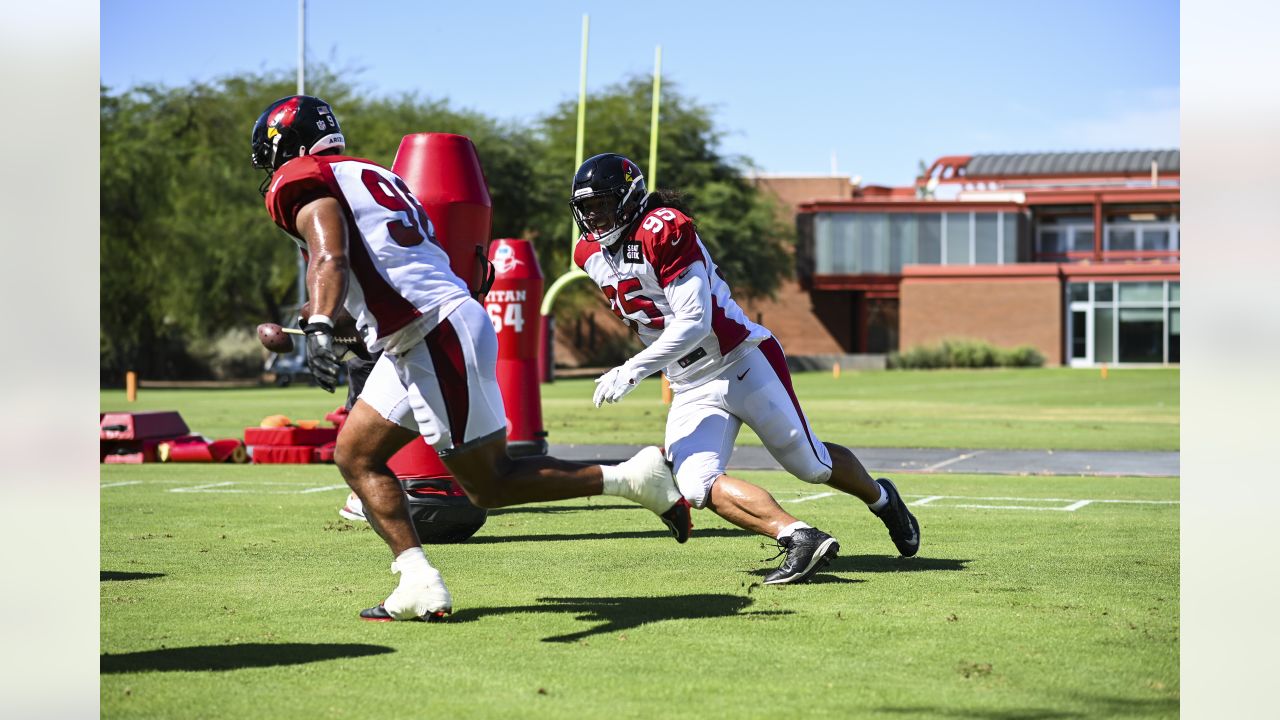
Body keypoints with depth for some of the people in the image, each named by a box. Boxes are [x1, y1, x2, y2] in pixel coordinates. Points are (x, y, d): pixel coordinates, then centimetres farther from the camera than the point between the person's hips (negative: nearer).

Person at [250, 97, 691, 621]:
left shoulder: (303, 182, -4)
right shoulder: (368, 175, 23)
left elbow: (331, 259, -22)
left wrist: (318, 328, -37)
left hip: (437, 340, -10)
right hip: (427, 341, 10)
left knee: (490, 485, -1)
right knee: (355, 456, 15)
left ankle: (633, 479, -1)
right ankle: (419, 585, 4)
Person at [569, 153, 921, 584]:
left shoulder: (664, 231, -20)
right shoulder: (590, 253, 4)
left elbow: (694, 323, -24)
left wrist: (632, 371, -28)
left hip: (742, 364, -6)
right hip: (691, 390, 7)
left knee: (811, 465, 6)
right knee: (696, 485, -19)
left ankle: (882, 499, 34)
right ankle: (800, 538, -28)